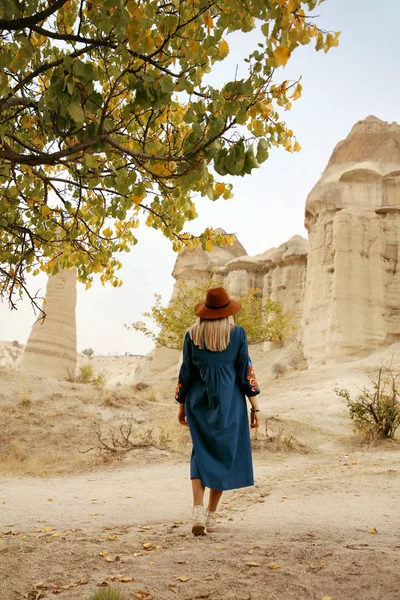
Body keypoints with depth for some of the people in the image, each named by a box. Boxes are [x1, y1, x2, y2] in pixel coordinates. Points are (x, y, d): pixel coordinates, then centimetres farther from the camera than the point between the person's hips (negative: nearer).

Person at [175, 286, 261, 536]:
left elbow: (186, 372, 4)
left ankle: (198, 511, -3)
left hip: (198, 400, 2)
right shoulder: (237, 334, -5)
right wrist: (255, 407, 1)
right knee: (224, 454, 11)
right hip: (228, 400, -2)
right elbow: (246, 372, -5)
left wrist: (182, 406, 13)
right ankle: (211, 515, 15)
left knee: (201, 453, 13)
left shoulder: (192, 334, 0)